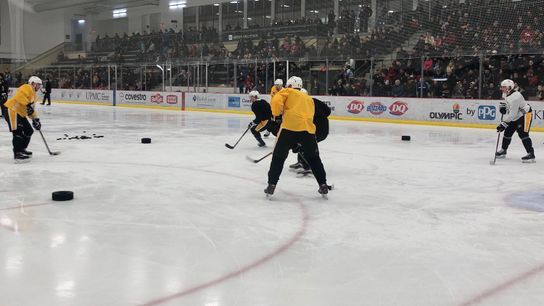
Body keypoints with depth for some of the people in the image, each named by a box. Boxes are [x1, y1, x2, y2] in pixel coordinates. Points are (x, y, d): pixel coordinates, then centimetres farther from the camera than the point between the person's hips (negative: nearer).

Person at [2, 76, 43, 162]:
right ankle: (17, 153, -19)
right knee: (18, 131, -18)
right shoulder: (27, 88, -10)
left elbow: (31, 109, 22)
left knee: (28, 131, 11)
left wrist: (35, 119, 11)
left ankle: (21, 149, 24)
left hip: (20, 113, 11)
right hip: (11, 110, -11)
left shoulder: (34, 95, 21)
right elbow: (19, 95, -30)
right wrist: (27, 104, -35)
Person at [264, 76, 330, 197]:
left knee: (278, 157, 9)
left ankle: (271, 186, 6)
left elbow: (276, 101, -3)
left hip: (290, 127, -4)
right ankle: (323, 185, 18)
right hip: (308, 129, 4)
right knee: (314, 158, 20)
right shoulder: (309, 98, 30)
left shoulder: (287, 91, 16)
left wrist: (277, 114, 11)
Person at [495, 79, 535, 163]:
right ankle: (503, 150, 29)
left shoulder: (515, 97, -31)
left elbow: (512, 114, -32)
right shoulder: (506, 94, 0)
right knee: (508, 132, 12)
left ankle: (531, 154, -20)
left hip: (525, 115, -10)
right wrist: (502, 106, 1)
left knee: (523, 134, -20)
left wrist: (503, 124, -31)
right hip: (515, 117, 10)